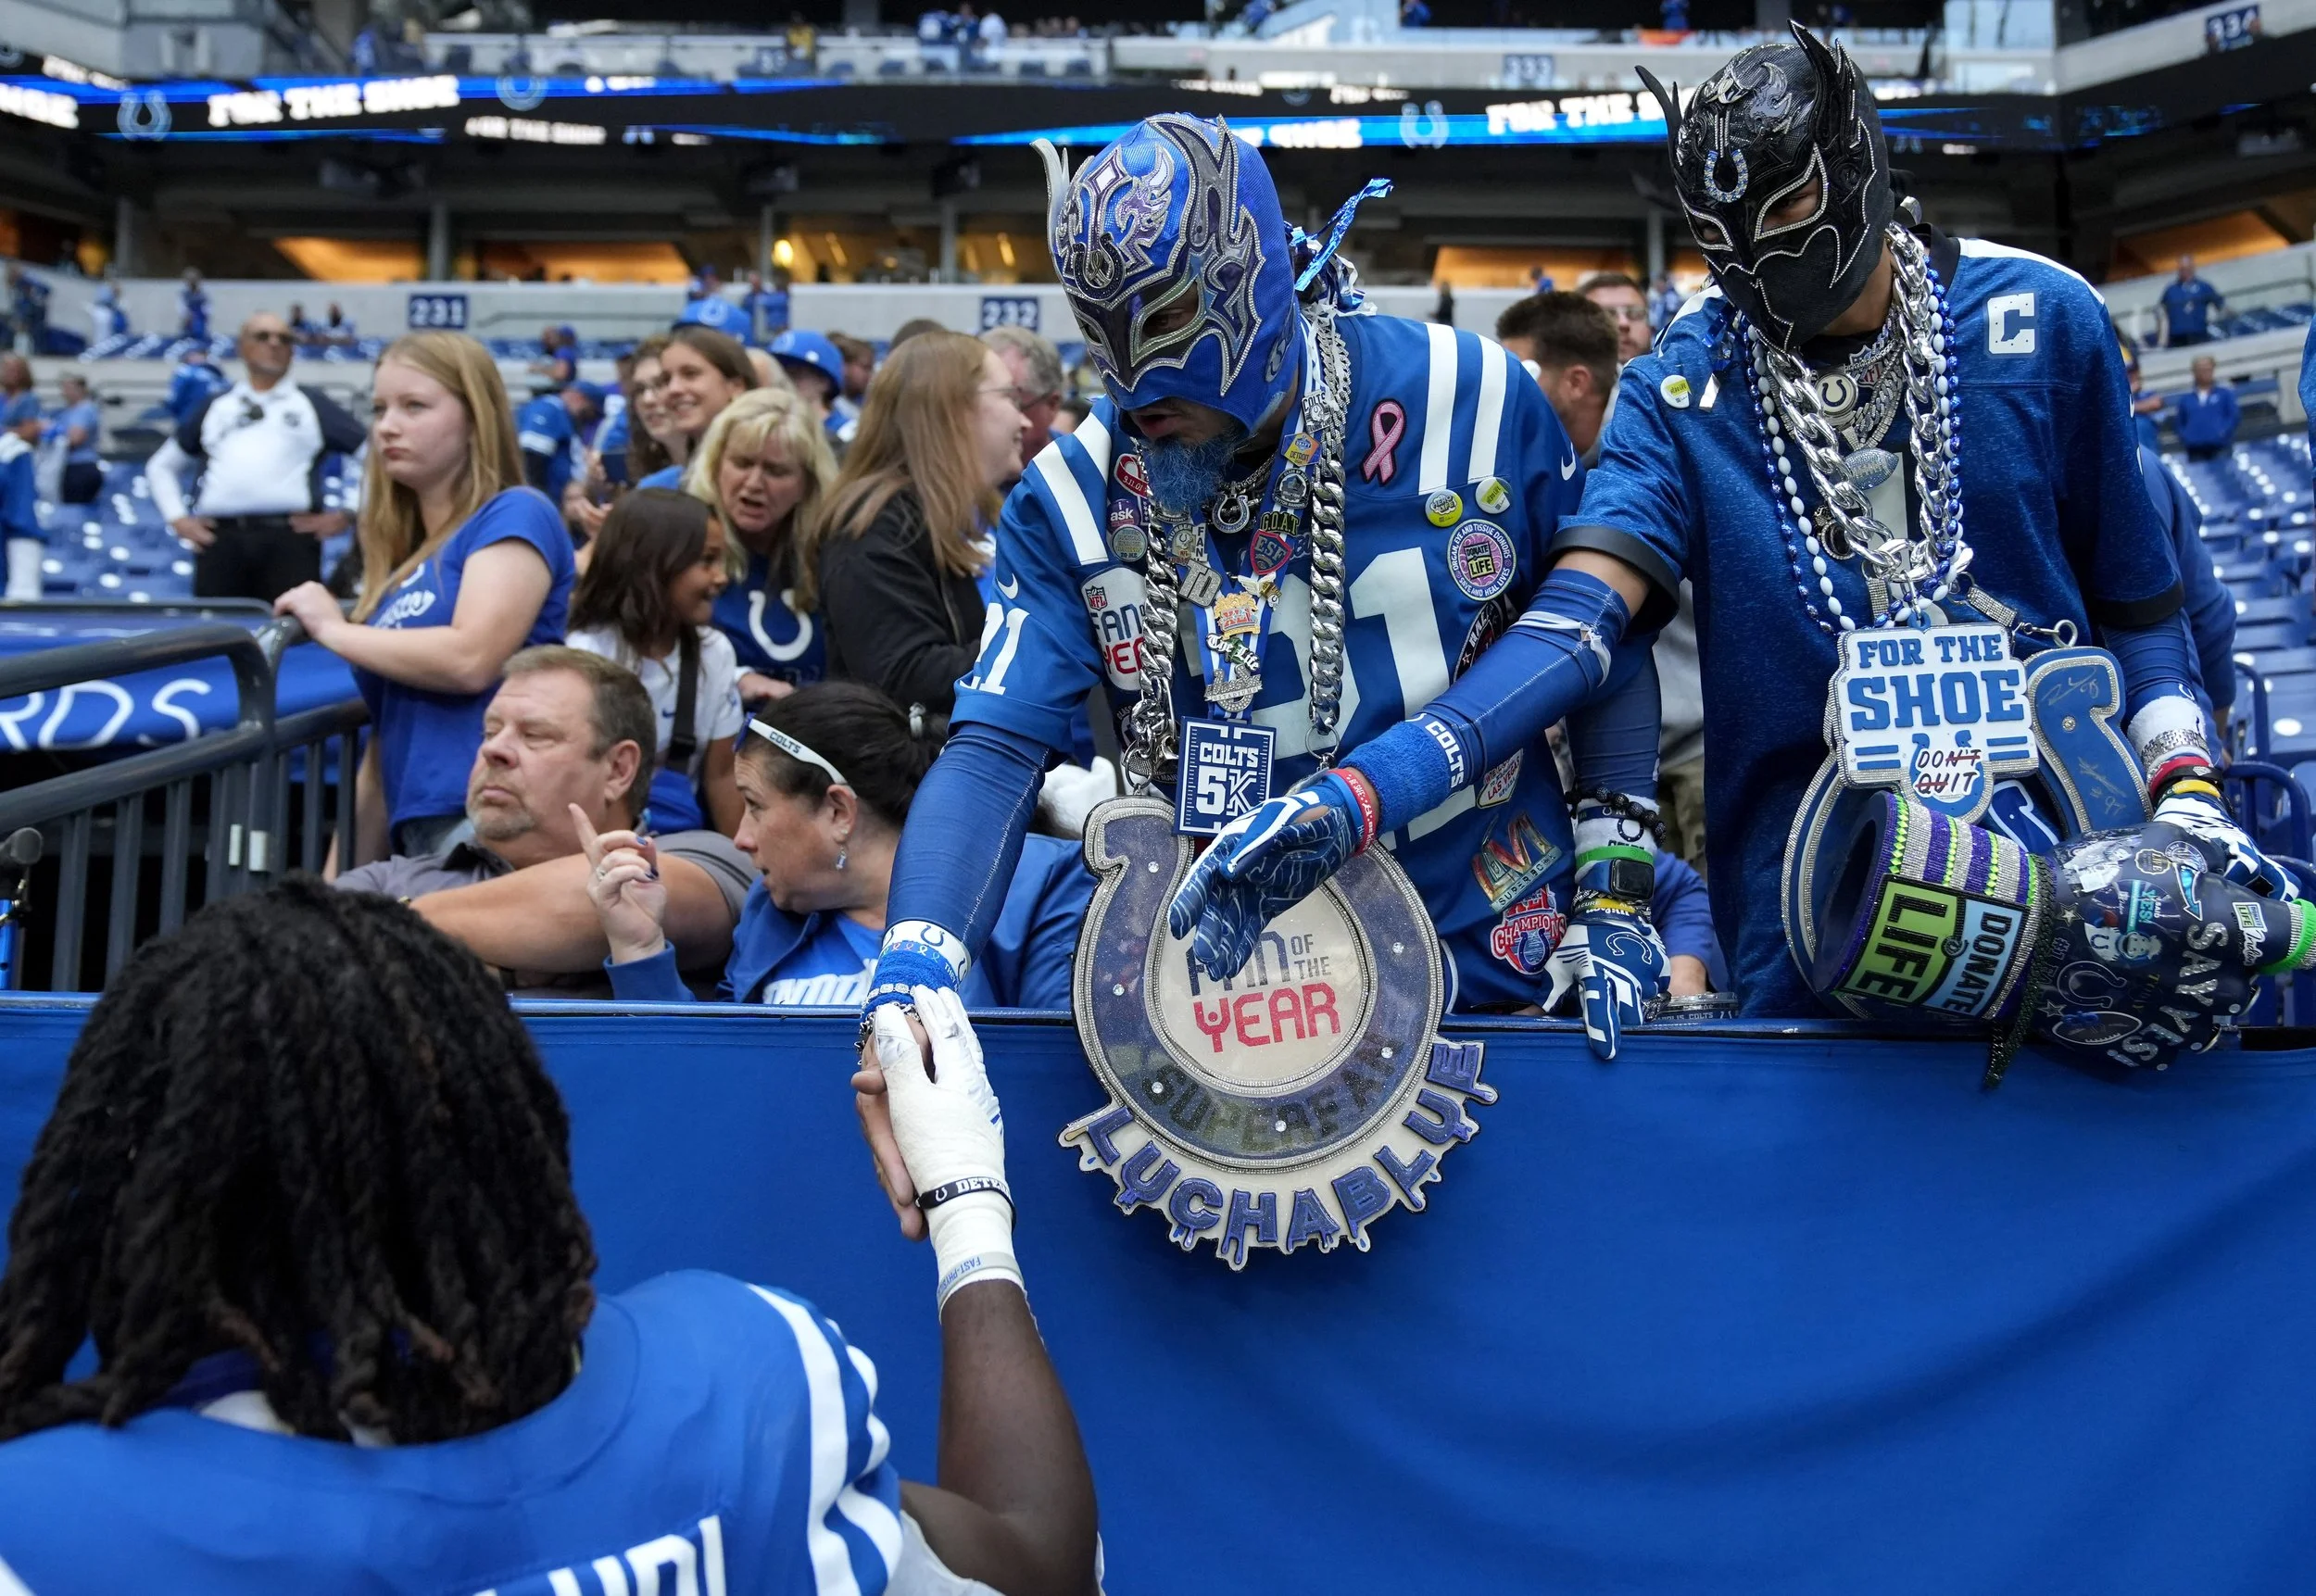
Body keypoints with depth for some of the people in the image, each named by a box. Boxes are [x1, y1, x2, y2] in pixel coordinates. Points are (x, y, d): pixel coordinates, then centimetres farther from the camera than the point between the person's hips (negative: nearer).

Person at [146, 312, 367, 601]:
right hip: (220, 538, 2)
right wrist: (178, 519, 14)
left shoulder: (313, 405, 16)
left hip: (289, 537, -2)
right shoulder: (214, 407, 23)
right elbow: (161, 465, 30)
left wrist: (346, 513, 3)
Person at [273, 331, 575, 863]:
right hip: (418, 834, 8)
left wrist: (332, 629, -1)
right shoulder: (402, 557, 21)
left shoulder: (515, 515, 0)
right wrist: (342, 880, 19)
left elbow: (470, 658, -16)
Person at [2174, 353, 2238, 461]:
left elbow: (2235, 415, 1)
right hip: (2195, 449, 2)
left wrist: (2224, 432, -12)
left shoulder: (2225, 392, 6)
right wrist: (2185, 436, 3)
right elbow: (2178, 422, 19)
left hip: (2220, 447, -2)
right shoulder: (2186, 398, 12)